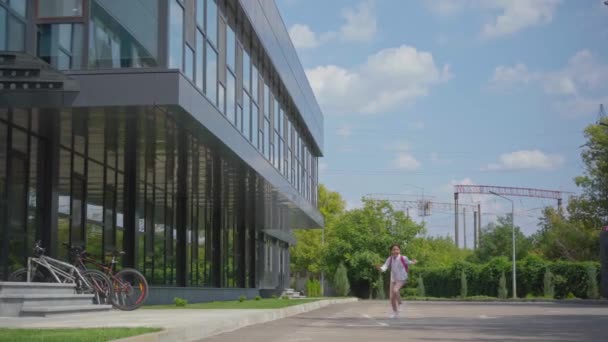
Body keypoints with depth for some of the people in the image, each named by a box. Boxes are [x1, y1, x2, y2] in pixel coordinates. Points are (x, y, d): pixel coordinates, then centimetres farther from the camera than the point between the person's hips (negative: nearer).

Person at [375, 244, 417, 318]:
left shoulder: (403, 258, -15)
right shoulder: (390, 259, -9)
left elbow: (408, 262, 7)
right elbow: (385, 266, -22)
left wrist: (413, 262, -5)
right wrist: (380, 268, -38)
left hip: (401, 279, -4)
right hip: (393, 279, 4)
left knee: (395, 290, -31)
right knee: (392, 297, 5)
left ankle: (399, 303, -5)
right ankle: (395, 313, 23)